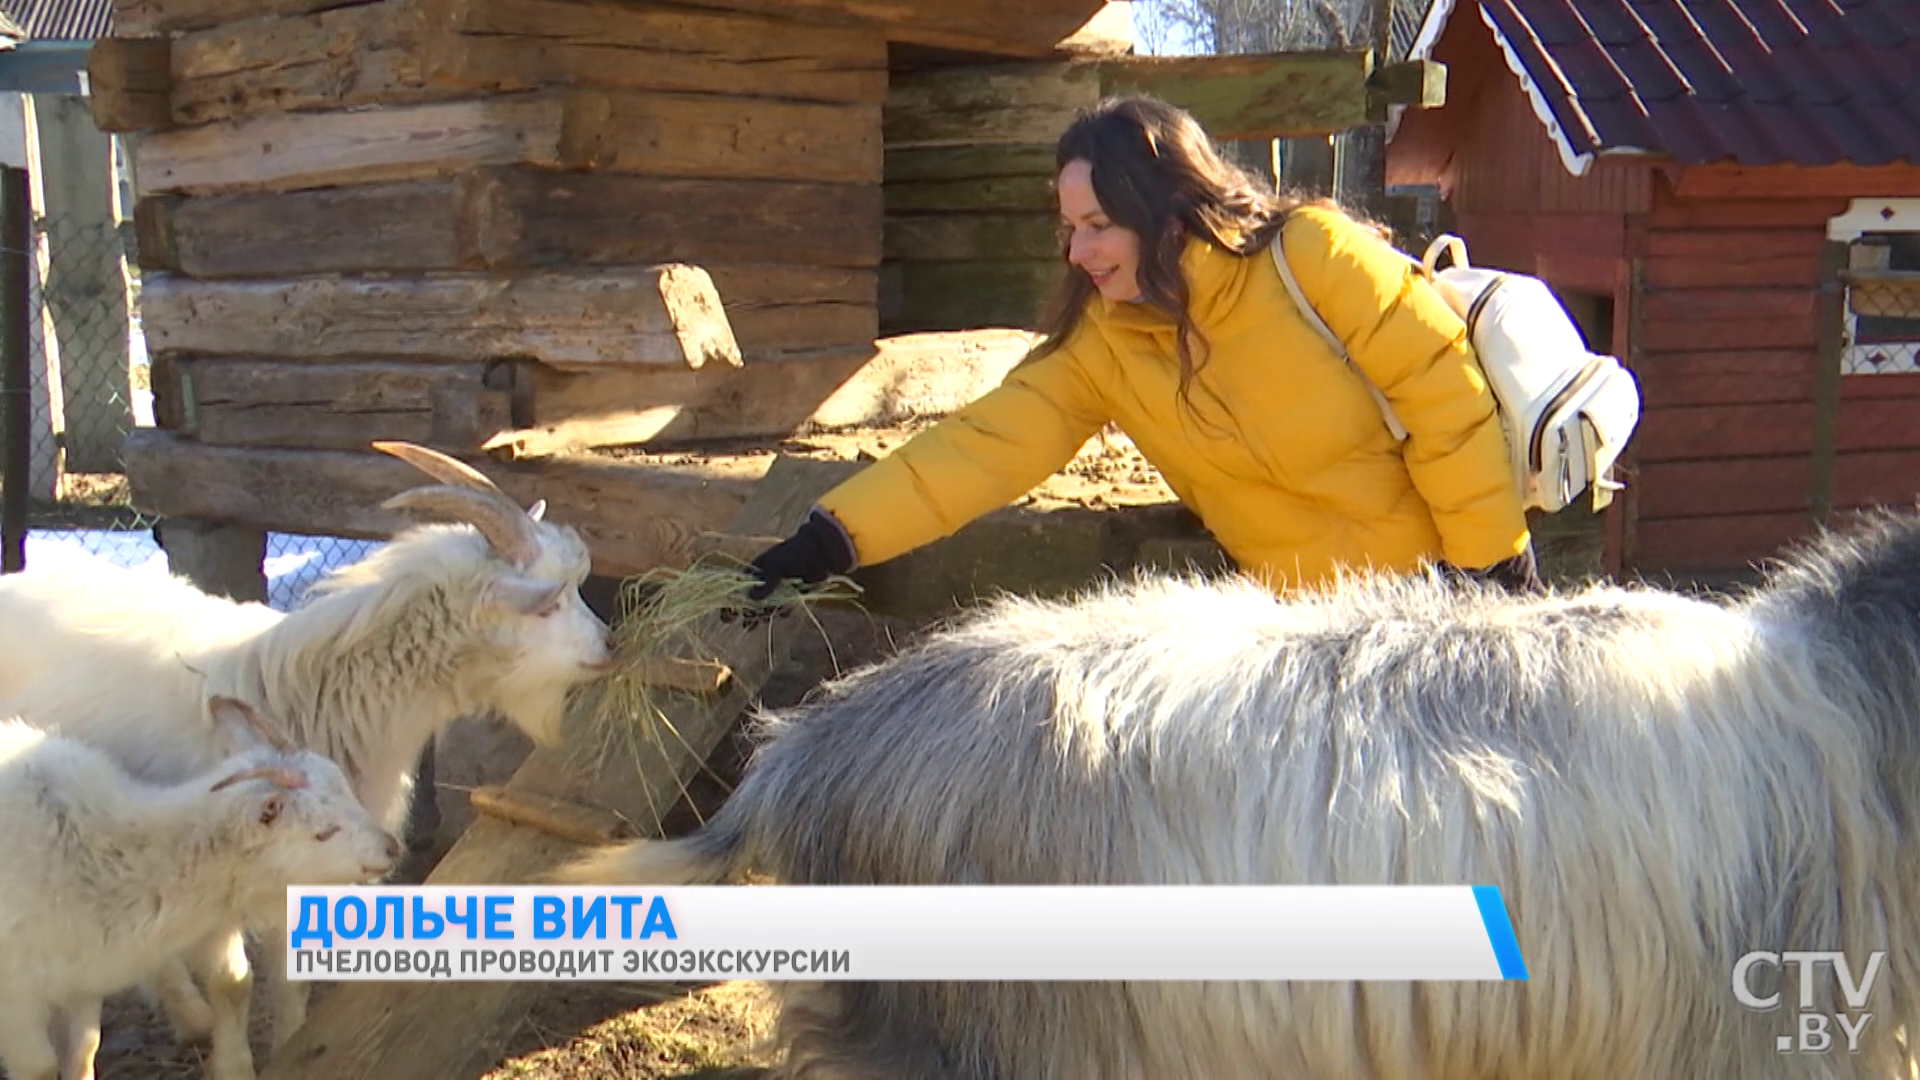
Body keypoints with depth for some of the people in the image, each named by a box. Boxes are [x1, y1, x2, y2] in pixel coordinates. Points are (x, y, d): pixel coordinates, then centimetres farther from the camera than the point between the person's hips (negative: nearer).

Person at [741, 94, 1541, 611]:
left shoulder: (1315, 255, -18)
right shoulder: (1101, 342, -5)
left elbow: (1445, 394, -16)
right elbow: (983, 445, -12)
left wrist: (1491, 563, -14)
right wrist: (824, 545, -22)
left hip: (1437, 580, -4)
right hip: (1302, 618, 4)